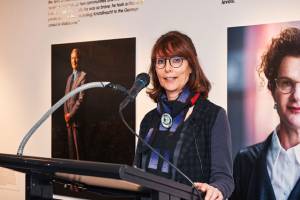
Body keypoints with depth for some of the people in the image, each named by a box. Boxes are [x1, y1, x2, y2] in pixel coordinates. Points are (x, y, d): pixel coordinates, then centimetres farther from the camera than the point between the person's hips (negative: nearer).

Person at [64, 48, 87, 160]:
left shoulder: (83, 75, -6)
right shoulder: (69, 77, 19)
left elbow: (81, 98, -12)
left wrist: (71, 114, -12)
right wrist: (66, 114, 3)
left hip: (76, 117, -7)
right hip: (68, 118, 7)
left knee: (77, 145, -6)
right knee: (70, 145, 9)